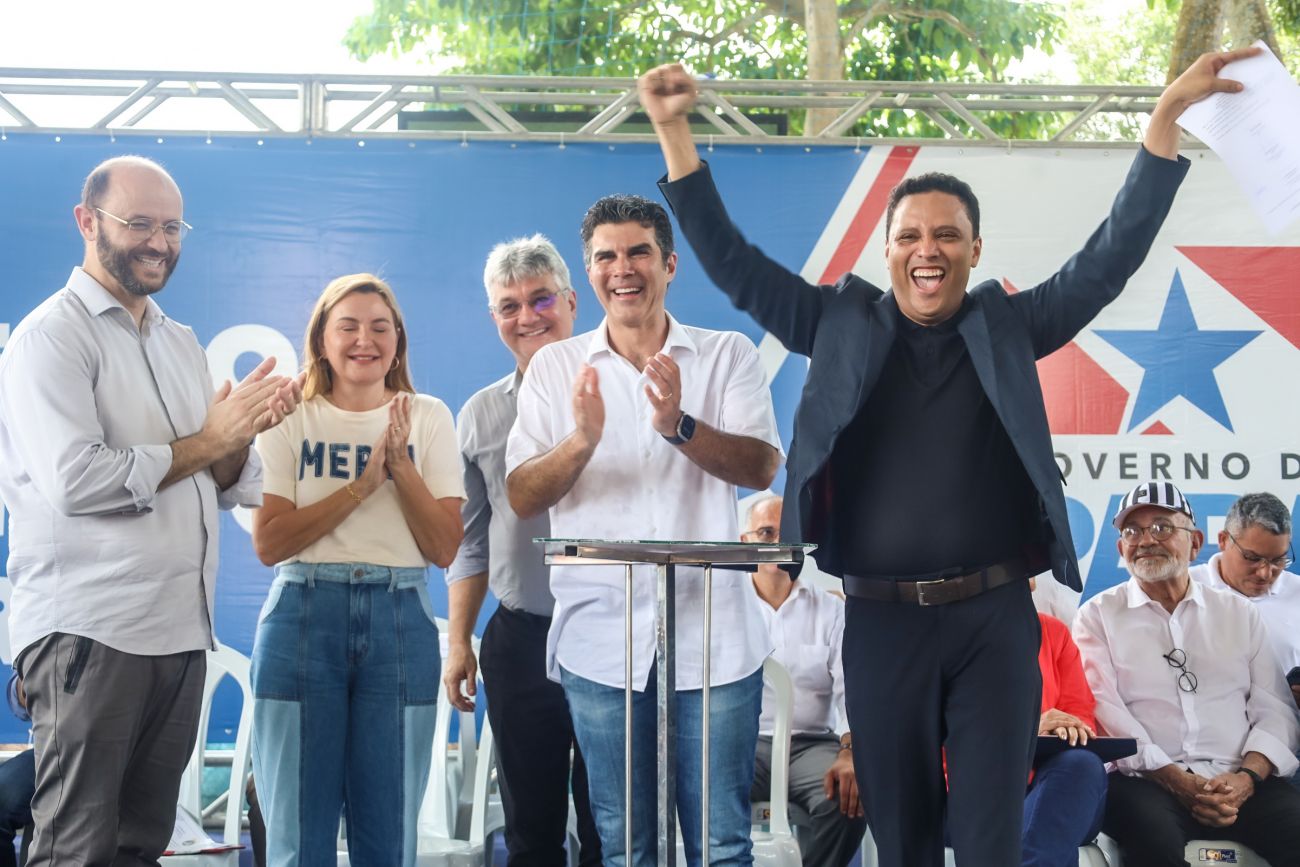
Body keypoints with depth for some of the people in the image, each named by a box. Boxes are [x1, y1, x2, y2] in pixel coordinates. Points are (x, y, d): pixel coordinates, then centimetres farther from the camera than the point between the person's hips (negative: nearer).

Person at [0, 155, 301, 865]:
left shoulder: (182, 344, 17)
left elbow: (229, 487, 15)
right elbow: (76, 481, -20)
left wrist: (244, 430, -6)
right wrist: (205, 442, -11)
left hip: (180, 630, 7)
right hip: (88, 634, -7)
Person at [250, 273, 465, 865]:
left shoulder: (428, 418, 7)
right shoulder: (290, 419, 4)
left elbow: (444, 549, 0)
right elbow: (268, 543, -6)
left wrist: (401, 466, -10)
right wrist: (362, 484, -11)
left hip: (399, 622, 1)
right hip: (304, 617, -1)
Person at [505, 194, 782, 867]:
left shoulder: (728, 355, 5)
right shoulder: (556, 367, 8)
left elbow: (762, 467, -8)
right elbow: (522, 497, 0)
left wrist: (680, 426, -25)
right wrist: (582, 440, -19)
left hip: (714, 636, -1)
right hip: (600, 641, 1)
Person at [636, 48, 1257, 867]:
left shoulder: (1008, 326, 7)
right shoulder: (843, 326, 6)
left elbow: (1114, 255, 3)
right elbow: (733, 262, 4)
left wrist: (1167, 117, -5)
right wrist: (674, 131, -3)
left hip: (994, 617, 0)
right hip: (881, 621, 1)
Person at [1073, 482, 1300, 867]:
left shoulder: (1240, 613, 19)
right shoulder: (1098, 616, 11)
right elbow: (1102, 709, -1)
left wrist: (1247, 777, -9)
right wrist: (1177, 781, -12)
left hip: (1239, 784, 3)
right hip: (1145, 782, -2)